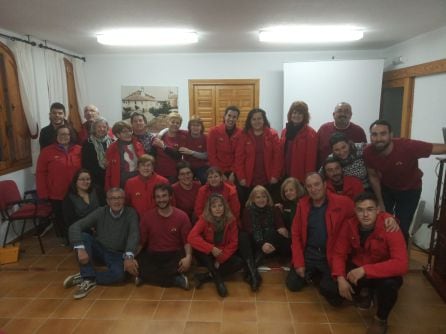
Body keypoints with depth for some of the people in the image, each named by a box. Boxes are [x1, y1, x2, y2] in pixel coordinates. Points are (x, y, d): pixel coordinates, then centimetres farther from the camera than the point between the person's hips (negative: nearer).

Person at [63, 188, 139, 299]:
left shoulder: (131, 213, -10)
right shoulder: (100, 212, -7)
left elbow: (134, 235, -23)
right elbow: (75, 226, -16)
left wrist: (129, 256, -40)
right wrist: (80, 248, -33)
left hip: (117, 255, -2)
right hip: (99, 250, 2)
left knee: (119, 274, -34)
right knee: (82, 236, -26)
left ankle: (86, 278, -13)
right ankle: (88, 279, -23)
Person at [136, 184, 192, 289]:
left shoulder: (182, 216, -2)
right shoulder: (147, 217, 2)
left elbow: (187, 241, -3)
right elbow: (141, 241, 3)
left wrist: (188, 257, -22)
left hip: (174, 254, -2)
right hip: (152, 255, 2)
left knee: (183, 264, -34)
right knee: (138, 263, -29)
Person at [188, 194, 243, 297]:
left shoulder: (231, 220, -11)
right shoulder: (204, 219, -16)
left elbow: (233, 243, -10)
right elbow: (192, 237, -29)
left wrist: (220, 259, -19)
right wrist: (211, 248, -34)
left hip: (224, 255, 1)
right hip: (208, 255, -1)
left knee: (239, 262, -25)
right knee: (197, 250, -32)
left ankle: (205, 276, -22)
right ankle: (219, 280, -28)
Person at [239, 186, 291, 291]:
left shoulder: (274, 209, 1)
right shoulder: (248, 210, -7)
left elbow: (281, 227, -12)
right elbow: (250, 230, -20)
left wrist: (283, 230, -37)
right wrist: (261, 244, -37)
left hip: (270, 245, 1)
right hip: (254, 244, -1)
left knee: (271, 232, -29)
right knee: (242, 235, -32)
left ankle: (254, 264, -37)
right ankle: (253, 274, -46)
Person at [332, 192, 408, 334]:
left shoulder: (390, 227, -27)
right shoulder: (349, 225, -15)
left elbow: (401, 264, -36)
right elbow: (338, 253, -9)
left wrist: (365, 270, -42)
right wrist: (341, 278, -26)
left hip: (384, 272, -3)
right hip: (357, 268, 4)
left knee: (389, 284, -36)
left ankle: (381, 320, -2)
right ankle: (364, 293, 17)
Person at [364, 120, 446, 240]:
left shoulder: (407, 146, -38)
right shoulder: (368, 152, -25)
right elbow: (373, 176, -9)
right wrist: (380, 202, -3)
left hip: (410, 190, -2)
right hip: (385, 187, 3)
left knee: (402, 227, 2)